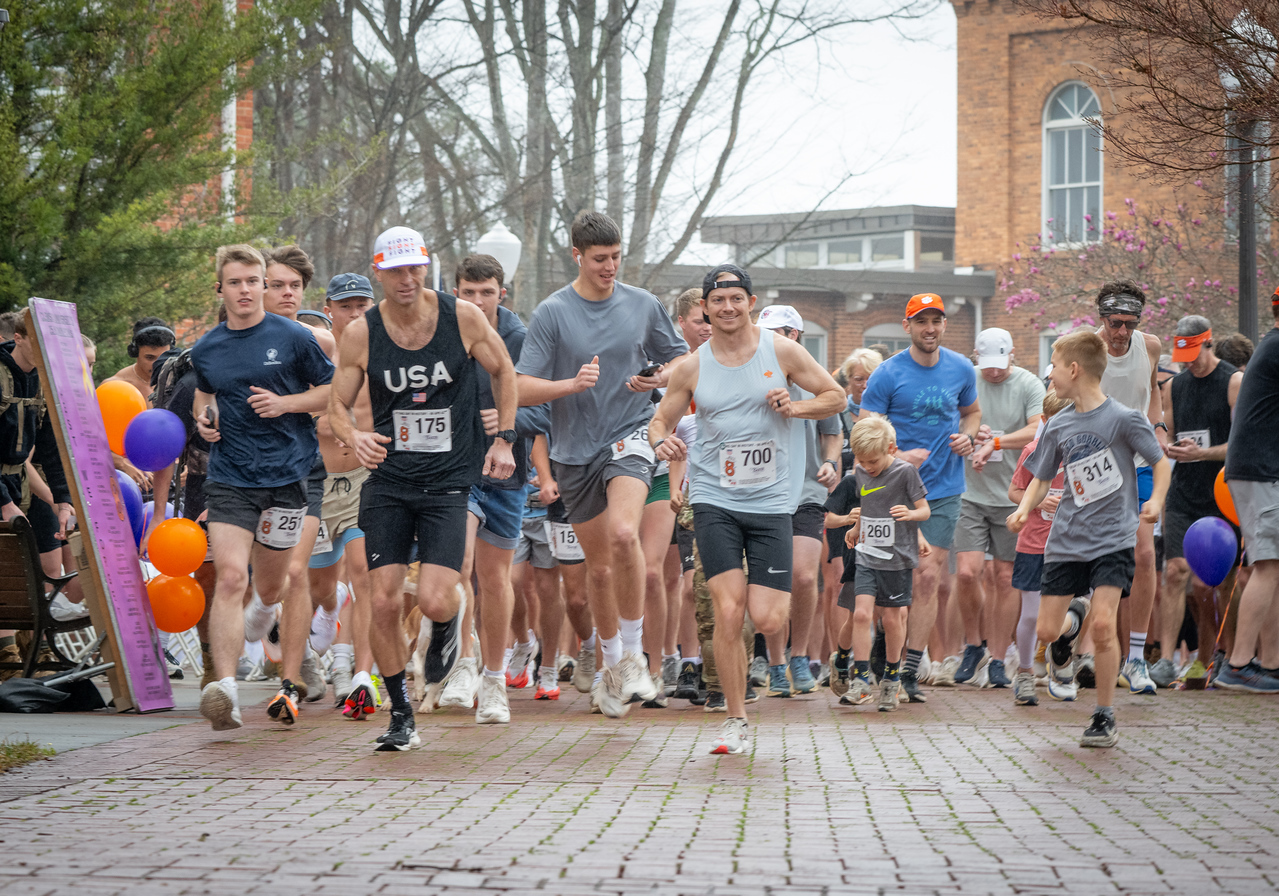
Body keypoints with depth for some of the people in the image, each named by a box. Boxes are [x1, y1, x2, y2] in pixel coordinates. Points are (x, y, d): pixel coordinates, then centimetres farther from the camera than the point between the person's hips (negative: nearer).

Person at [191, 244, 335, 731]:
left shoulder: (293, 338, -1)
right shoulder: (206, 349, 7)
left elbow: (332, 391, 5)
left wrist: (284, 403, -10)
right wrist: (204, 417, 6)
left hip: (285, 473, -1)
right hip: (228, 477, 1)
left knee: (271, 587, 11)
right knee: (230, 578, -17)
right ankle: (224, 688, -25)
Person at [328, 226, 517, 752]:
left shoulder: (463, 318, -6)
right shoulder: (361, 334, -3)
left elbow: (503, 371, 11)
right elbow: (338, 406, 5)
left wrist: (503, 439, 6)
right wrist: (354, 438, -17)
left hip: (449, 480, -1)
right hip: (388, 481, 2)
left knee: (433, 601, -14)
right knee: (385, 602, -5)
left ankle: (452, 613, 25)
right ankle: (401, 716, 12)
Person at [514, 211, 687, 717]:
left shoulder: (643, 305, 3)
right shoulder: (552, 313, -4)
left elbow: (683, 360, 16)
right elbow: (522, 390, -7)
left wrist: (660, 378, -6)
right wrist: (571, 384, -24)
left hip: (629, 436, -1)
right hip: (575, 450, 1)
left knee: (624, 534, -27)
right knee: (598, 565, 9)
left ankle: (634, 652, -13)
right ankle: (612, 662, 30)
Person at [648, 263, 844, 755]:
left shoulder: (781, 351, 2)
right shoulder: (692, 367, 4)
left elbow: (836, 397, 9)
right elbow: (660, 419, 12)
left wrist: (795, 407, -10)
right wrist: (662, 441, -12)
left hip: (771, 502, 0)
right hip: (714, 499, 0)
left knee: (768, 620, -8)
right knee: (728, 610, -12)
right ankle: (736, 720, 2)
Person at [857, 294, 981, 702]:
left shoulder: (961, 369, 6)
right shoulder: (888, 374, -6)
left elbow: (972, 412, 24)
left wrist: (967, 437, 2)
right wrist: (898, 457, -23)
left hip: (943, 489, 2)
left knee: (928, 577, -5)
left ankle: (909, 672, 1)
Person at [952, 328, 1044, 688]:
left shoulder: (1029, 385, -1)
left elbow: (1039, 429, -14)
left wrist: (995, 442, -21)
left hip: (1013, 496, -1)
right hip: (972, 494, 1)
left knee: (1006, 579, 3)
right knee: (967, 573, -10)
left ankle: (997, 659, 13)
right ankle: (974, 645, 13)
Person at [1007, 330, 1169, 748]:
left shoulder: (1124, 418, -9)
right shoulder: (1057, 427, 5)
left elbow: (1160, 462, 0)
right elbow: (1041, 479, 14)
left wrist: (1156, 500, -18)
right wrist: (1025, 508, -5)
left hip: (1113, 539, -5)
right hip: (1066, 539, 5)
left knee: (1103, 624, -19)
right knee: (1046, 631, 1)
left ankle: (1105, 717, -4)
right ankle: (1072, 619, 40)